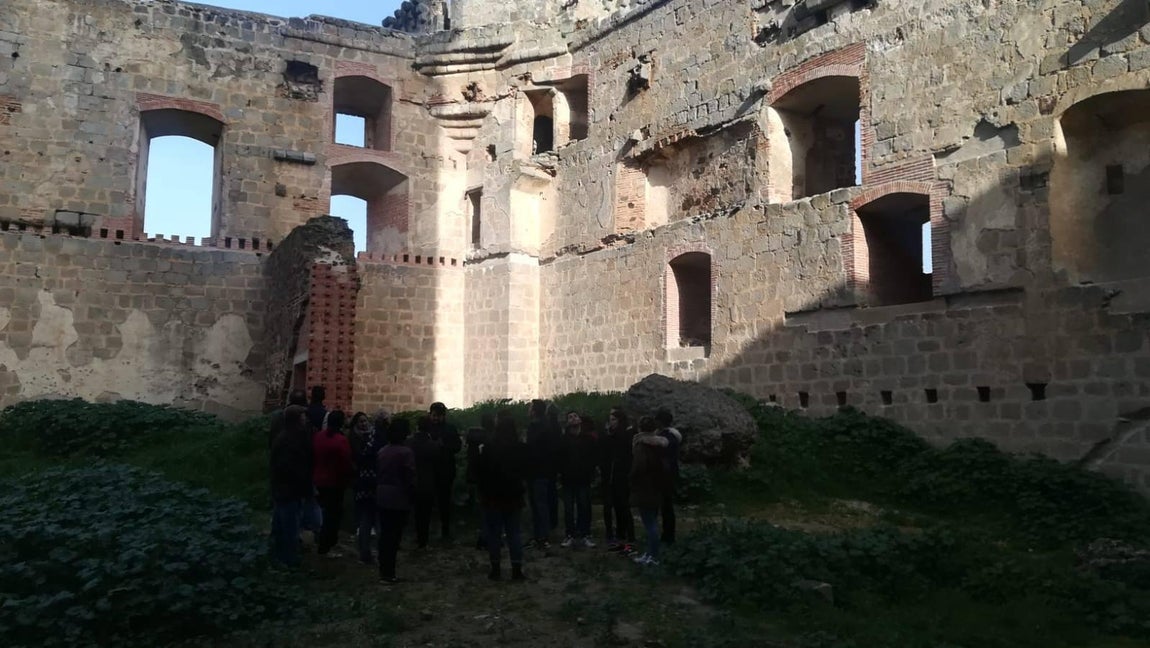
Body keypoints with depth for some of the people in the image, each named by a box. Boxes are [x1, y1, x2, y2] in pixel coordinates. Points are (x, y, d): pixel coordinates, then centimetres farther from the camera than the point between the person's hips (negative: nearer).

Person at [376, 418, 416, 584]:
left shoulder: (382, 451, 4)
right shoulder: (405, 452, -16)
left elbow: (378, 473, 8)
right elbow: (410, 477, -15)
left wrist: (382, 487, 16)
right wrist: (412, 495, -2)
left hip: (382, 496, 6)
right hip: (399, 497, -6)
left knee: (385, 533, 14)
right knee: (394, 535, 0)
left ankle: (383, 570, 21)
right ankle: (388, 574, 3)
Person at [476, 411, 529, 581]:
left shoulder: (489, 447, -16)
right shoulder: (521, 447, -3)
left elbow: (480, 471, -10)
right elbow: (525, 470, 9)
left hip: (493, 496, -3)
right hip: (514, 496, 3)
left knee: (494, 533, 7)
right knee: (514, 532, 9)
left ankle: (496, 569, 12)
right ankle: (517, 569, 7)